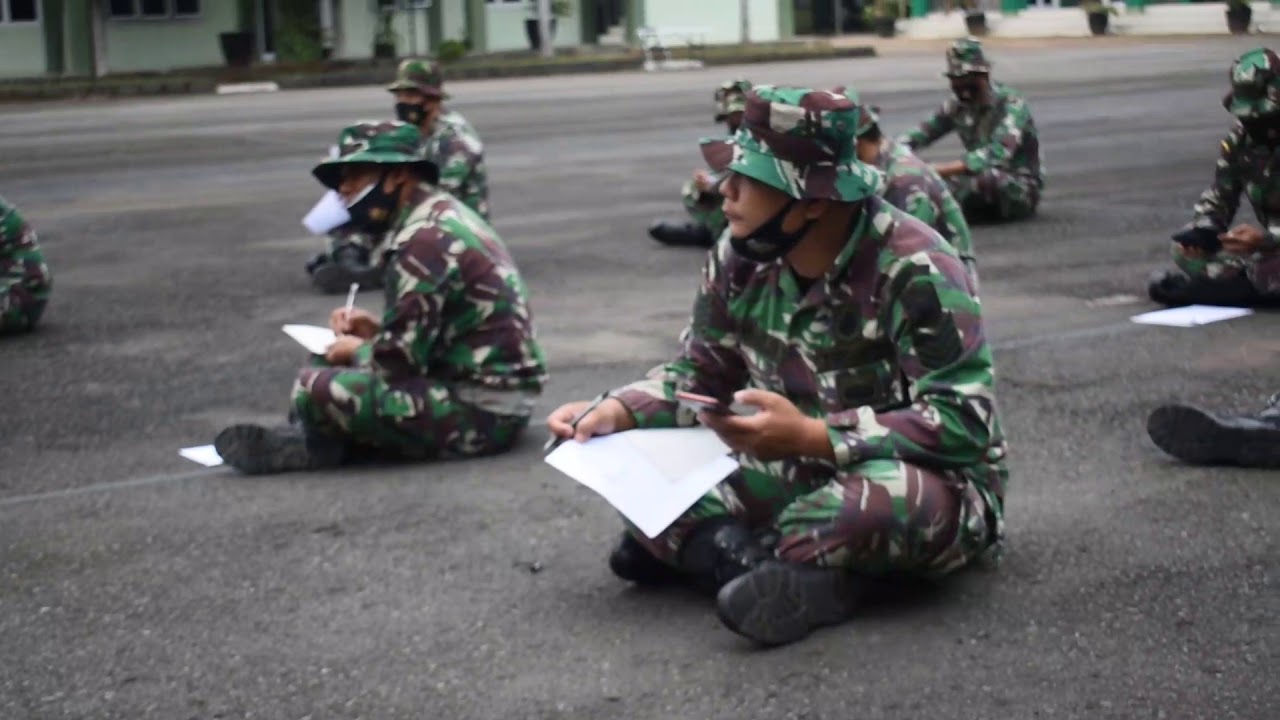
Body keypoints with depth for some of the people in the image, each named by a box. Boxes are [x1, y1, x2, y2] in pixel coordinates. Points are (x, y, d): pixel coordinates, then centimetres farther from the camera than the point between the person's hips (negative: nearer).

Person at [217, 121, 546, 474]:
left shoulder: (425, 240, -19)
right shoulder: (446, 215, 11)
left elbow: (399, 361, -21)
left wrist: (358, 352, -1)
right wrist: (377, 331, 8)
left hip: (480, 411, -11)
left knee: (317, 389, -22)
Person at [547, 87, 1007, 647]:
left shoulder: (914, 269, -23)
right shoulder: (741, 257, -5)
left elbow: (963, 423, -28)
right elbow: (702, 375, 7)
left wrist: (811, 435, -35)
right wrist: (615, 411, -12)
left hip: (934, 479, -6)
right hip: (804, 469, 6)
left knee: (891, 499, -42)